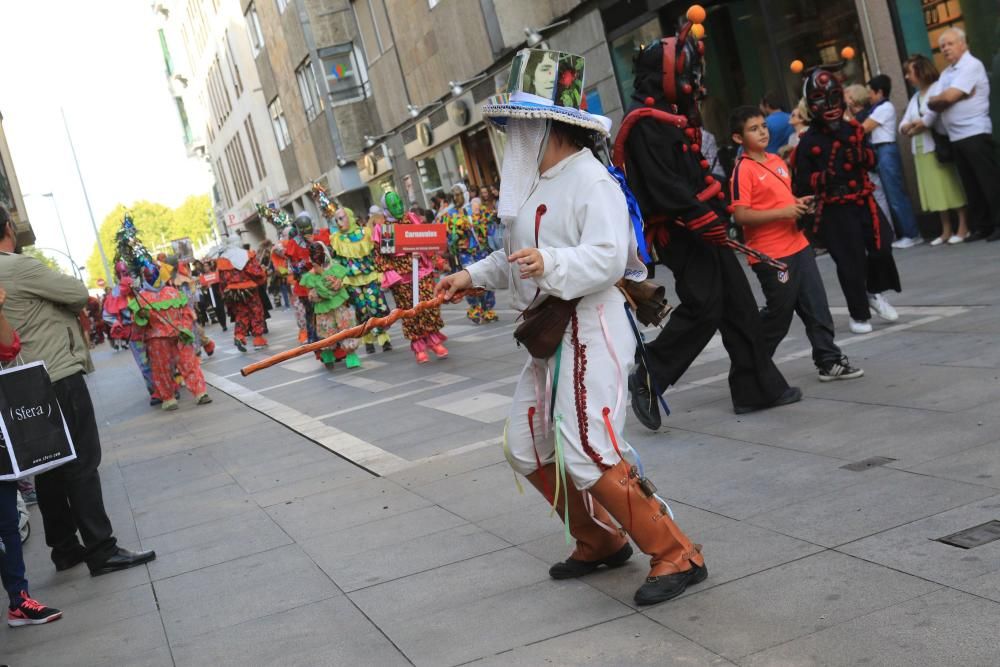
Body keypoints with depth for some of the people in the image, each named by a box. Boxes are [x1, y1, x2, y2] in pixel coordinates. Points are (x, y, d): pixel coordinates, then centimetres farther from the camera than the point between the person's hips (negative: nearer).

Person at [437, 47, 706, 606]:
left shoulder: (589, 179, -15)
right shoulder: (536, 182, 13)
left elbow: (607, 256, -26)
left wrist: (552, 263, -41)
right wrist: (474, 275, 18)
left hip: (591, 327, -10)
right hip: (550, 332, 10)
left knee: (587, 453, -16)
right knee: (528, 448, 14)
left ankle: (677, 557, -3)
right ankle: (601, 541, 29)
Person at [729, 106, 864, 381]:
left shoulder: (777, 161, 12)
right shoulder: (743, 170, -13)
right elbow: (740, 215, -21)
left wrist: (799, 203, 6)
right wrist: (783, 212, -22)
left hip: (798, 246, 8)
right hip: (771, 255, -8)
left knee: (817, 307, 8)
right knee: (778, 315, 2)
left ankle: (829, 361, 17)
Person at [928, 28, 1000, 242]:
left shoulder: (971, 65, -8)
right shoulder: (946, 73, 18)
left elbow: (949, 97, -16)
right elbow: (936, 105, 11)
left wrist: (933, 100, 3)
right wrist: (938, 101, -10)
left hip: (975, 133, -8)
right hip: (956, 137, 8)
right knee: (971, 185, 10)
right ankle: (981, 226, 14)